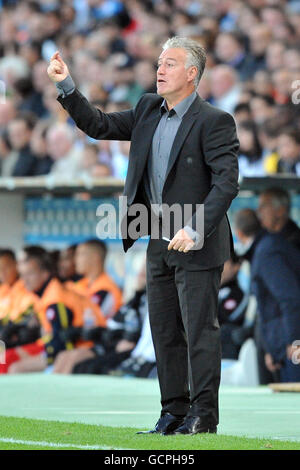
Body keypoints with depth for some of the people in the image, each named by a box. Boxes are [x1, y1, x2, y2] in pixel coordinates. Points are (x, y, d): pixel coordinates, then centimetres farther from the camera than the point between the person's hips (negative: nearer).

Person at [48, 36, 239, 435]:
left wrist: (194, 230, -24)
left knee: (200, 328, -5)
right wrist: (66, 86, 3)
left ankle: (203, 414, -1)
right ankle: (174, 412, 16)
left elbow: (226, 183, -17)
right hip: (160, 241, 8)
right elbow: (99, 126, 15)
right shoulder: (149, 111, 11)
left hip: (197, 243, -8)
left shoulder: (213, 122, -12)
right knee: (165, 331, 10)